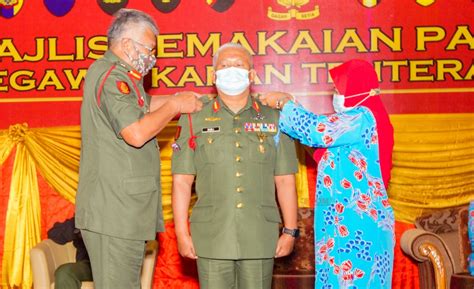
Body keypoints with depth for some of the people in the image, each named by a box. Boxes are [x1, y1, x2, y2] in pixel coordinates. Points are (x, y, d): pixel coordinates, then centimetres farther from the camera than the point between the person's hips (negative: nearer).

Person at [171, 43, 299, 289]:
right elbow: (182, 181, 4)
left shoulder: (273, 119, 9)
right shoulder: (194, 120, 6)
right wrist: (182, 233, -2)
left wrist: (290, 231, 4)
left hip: (260, 238, 1)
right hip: (211, 240, -1)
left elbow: (285, 180, 9)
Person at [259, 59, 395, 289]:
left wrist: (284, 102, -4)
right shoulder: (355, 119, 18)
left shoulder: (363, 117, -13)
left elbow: (316, 130, -19)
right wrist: (284, 106, 12)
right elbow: (320, 135, 17)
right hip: (346, 221, 10)